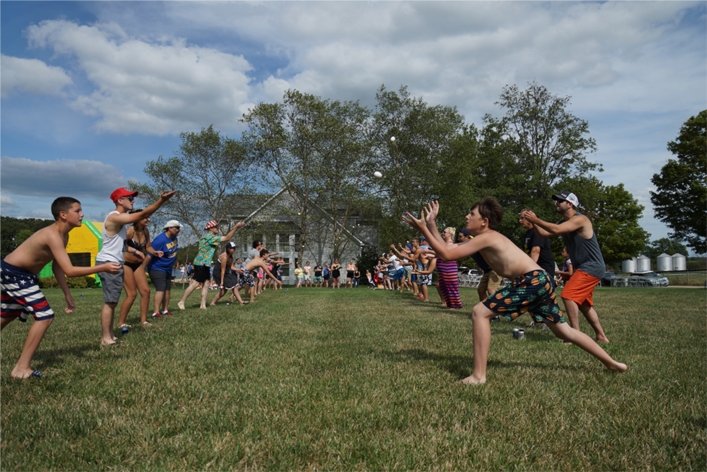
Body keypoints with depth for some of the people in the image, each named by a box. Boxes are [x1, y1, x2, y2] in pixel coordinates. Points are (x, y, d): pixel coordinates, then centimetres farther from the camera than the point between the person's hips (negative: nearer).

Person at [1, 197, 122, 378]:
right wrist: (103, 267, -36)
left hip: (17, 274, 10)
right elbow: (69, 271, -36)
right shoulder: (52, 235, -28)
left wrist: (67, 295, 9)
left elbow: (57, 266, 10)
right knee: (45, 315, -12)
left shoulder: (63, 236, 2)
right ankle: (22, 367, -3)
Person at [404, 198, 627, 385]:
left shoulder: (486, 238, -10)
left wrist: (423, 229, -11)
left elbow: (447, 255, -15)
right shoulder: (483, 239, 15)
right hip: (538, 281, 10)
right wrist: (431, 223, 11)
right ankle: (612, 363, 39)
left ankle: (479, 375, -11)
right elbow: (447, 249, 15)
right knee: (563, 330, 24)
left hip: (532, 282, -10)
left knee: (480, 312, -13)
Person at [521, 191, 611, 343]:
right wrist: (533, 221, -9)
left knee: (568, 295, -17)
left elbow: (556, 230, -31)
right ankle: (601, 336, 26)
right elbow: (545, 233, 5)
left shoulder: (579, 219, -17)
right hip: (585, 268, 10)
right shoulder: (565, 223, 12)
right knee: (583, 303, 17)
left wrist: (536, 219, -27)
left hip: (591, 267, -10)